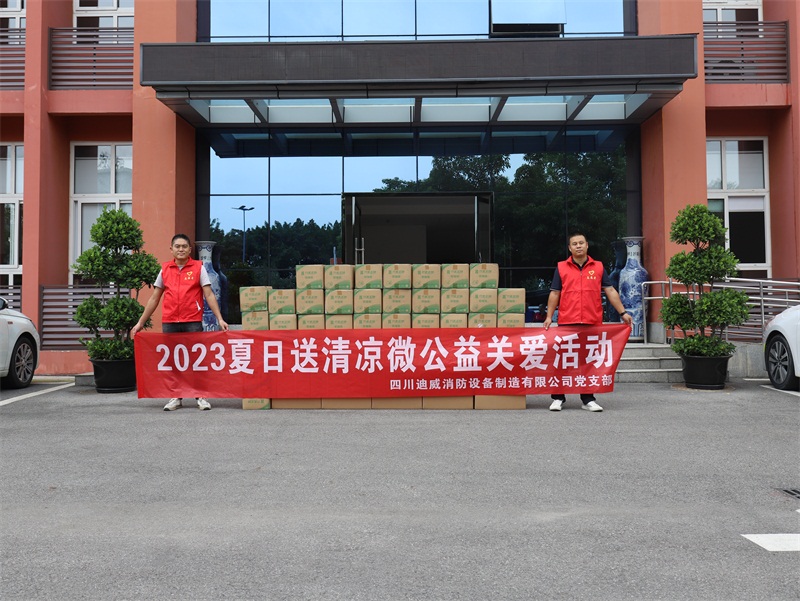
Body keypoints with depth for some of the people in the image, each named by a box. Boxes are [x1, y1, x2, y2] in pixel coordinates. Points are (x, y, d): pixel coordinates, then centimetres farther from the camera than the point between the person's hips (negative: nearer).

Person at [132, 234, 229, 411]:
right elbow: (154, 299, 14)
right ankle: (176, 397, 15)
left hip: (193, 321, -3)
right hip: (169, 323, 3)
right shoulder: (165, 269, 10)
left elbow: (209, 295, -2)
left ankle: (201, 397, 8)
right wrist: (140, 322, 12)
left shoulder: (199, 268, 2)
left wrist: (220, 318, -11)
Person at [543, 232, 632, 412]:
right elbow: (554, 293, 5)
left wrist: (623, 312, 1)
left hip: (592, 323, 1)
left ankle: (588, 399, 14)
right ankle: (558, 398, 12)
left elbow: (610, 291, 8)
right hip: (567, 323, -1)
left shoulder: (598, 267, 9)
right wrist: (549, 316, -2)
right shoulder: (561, 267, 7)